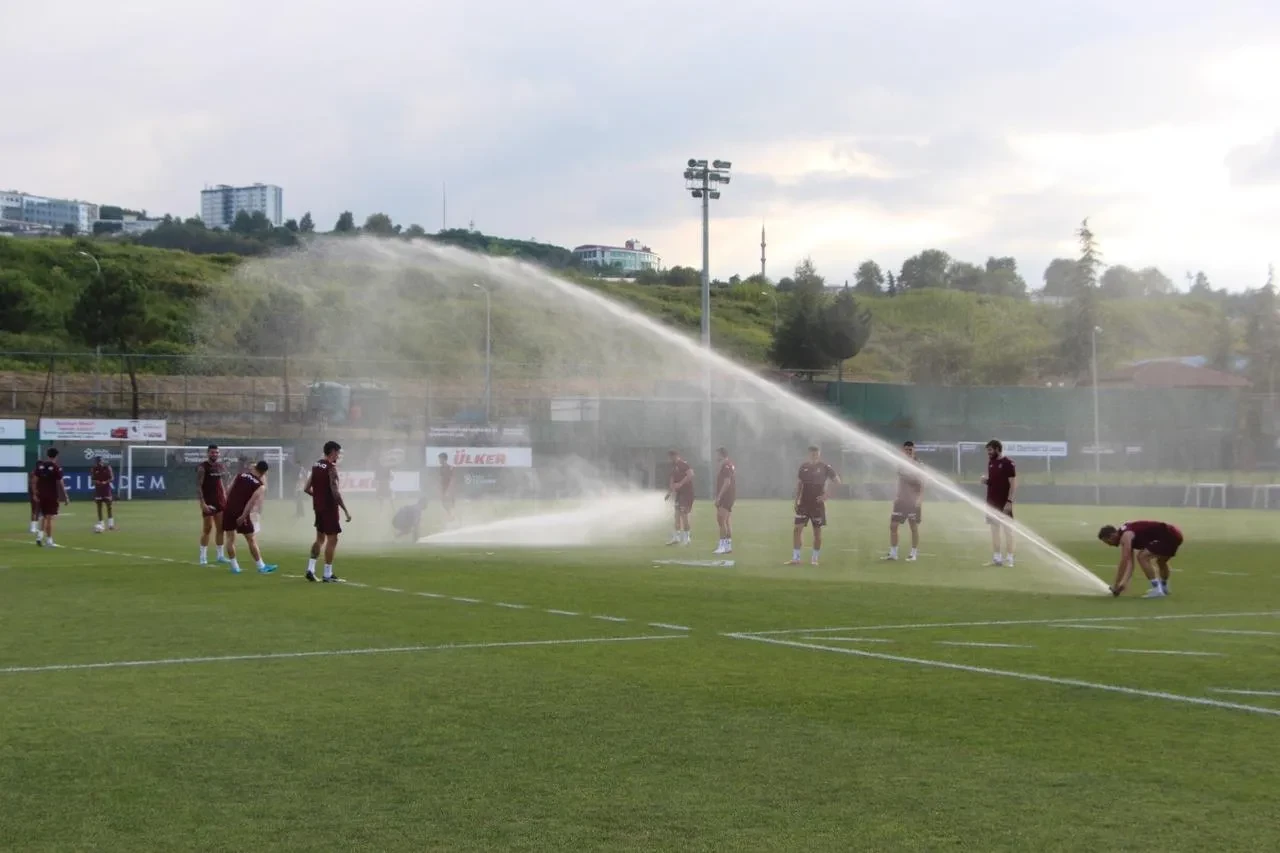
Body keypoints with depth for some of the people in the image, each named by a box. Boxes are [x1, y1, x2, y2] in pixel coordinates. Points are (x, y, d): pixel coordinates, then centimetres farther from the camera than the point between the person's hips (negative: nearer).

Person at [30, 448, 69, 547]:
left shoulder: (40, 465, 4)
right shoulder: (56, 467, -10)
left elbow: (34, 481, 3)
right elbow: (60, 483, -11)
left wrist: (35, 494, 10)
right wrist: (66, 497, -5)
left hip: (41, 495, 5)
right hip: (52, 495, -4)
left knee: (44, 516, 20)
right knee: (49, 517, 0)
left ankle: (40, 534, 3)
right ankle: (49, 540, 2)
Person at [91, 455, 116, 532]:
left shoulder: (107, 467, -4)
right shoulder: (93, 469, 0)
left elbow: (112, 478, -4)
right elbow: (92, 479, 3)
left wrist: (105, 482, -21)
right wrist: (96, 482, -20)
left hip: (106, 488, -1)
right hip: (98, 488, 1)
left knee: (109, 505, -2)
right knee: (99, 506, 3)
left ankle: (110, 523, 6)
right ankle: (100, 523, 8)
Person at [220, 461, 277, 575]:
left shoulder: (240, 475, 7)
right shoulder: (261, 486, -4)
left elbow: (229, 490, 7)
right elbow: (251, 502, -13)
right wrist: (243, 516, -14)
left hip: (229, 509, 4)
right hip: (241, 513, -4)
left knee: (230, 538, 13)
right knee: (251, 540, 5)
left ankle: (234, 566, 15)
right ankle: (261, 567, 9)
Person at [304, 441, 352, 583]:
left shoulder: (316, 465, 8)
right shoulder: (331, 467, -16)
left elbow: (307, 489, 10)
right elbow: (335, 492, -22)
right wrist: (346, 511, -19)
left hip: (318, 506, 8)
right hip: (329, 507, -8)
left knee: (320, 538, 18)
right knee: (332, 539, -1)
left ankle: (311, 568, 11)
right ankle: (328, 574, 1)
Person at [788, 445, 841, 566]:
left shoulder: (825, 467, -5)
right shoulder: (803, 466, 4)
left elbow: (837, 482, -2)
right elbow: (799, 484, 12)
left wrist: (826, 495, -9)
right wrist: (796, 500, 7)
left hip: (818, 504, -2)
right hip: (804, 503, 3)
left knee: (817, 531, 3)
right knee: (797, 529, -5)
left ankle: (814, 558, 13)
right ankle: (795, 558, 0)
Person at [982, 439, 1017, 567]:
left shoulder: (1007, 463, -11)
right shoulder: (991, 463, 12)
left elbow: (1013, 483, -13)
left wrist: (1009, 501, -19)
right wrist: (985, 481, -1)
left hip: (1004, 503, -8)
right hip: (992, 502, 8)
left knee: (1008, 529, -3)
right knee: (994, 529, 9)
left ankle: (1009, 559, -1)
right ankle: (996, 558, 14)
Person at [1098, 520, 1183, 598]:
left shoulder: (1126, 535, -14)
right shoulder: (1125, 534, 15)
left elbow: (1124, 562, -17)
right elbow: (1129, 561, 17)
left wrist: (1116, 585, -12)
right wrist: (1125, 581, 9)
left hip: (1169, 537, -10)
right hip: (1174, 535, 10)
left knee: (1142, 557, -15)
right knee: (1161, 561, 33)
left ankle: (1157, 590, -13)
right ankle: (1164, 588, 54)